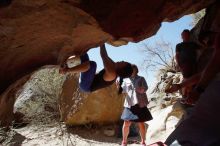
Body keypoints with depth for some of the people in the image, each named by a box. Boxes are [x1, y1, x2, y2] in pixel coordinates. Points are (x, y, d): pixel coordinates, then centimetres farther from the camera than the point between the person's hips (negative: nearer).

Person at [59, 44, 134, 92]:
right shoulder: (114, 69, 4)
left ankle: (67, 69, -23)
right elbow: (106, 57, 10)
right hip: (86, 84, 9)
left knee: (92, 64, -35)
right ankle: (65, 62, -2)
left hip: (85, 85, -9)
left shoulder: (112, 74, -23)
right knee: (84, 56, 11)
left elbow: (103, 56, -24)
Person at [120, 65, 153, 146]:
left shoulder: (141, 79, 4)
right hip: (129, 105, 2)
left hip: (140, 104, -2)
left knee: (141, 124, 4)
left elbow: (145, 88, -7)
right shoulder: (127, 81, 13)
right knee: (126, 123, 1)